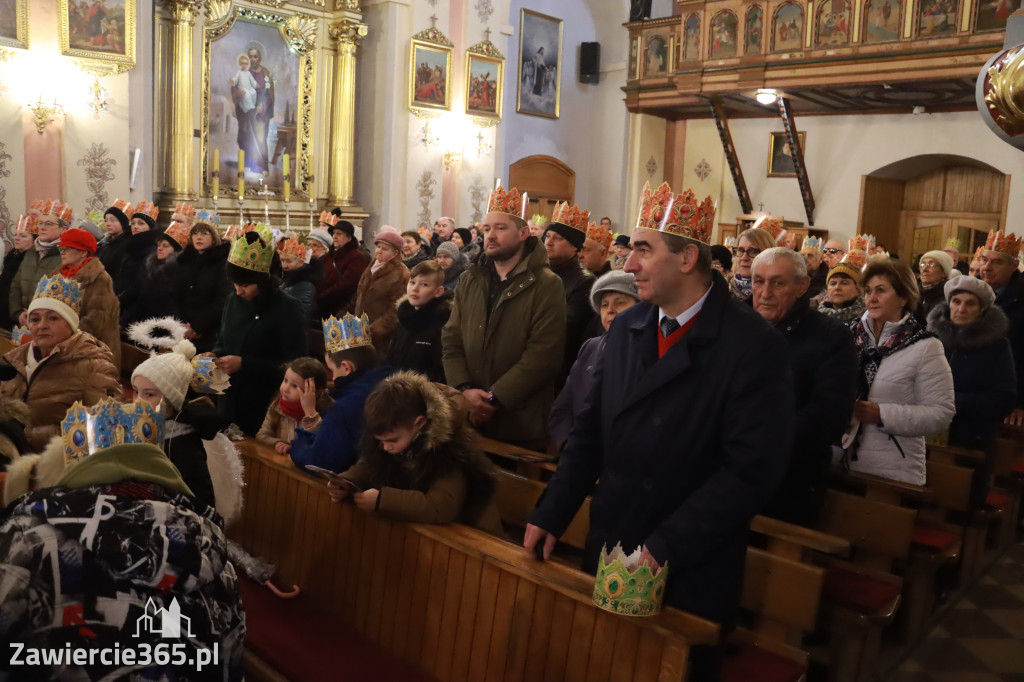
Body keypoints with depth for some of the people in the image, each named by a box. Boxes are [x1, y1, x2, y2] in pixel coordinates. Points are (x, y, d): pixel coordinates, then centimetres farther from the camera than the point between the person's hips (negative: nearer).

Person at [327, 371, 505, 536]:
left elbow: (441, 508, -33)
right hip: (418, 530, 6)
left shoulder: (449, 451, -26)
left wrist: (381, 500, -33)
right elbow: (367, 468, 5)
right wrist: (345, 483, -14)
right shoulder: (397, 436, -5)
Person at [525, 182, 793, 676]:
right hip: (608, 556, 5)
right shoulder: (625, 328, 3)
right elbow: (590, 434, 8)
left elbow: (750, 470, -20)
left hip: (690, 574, -5)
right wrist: (550, 516, 2)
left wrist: (666, 547, -22)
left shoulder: (754, 347, -15)